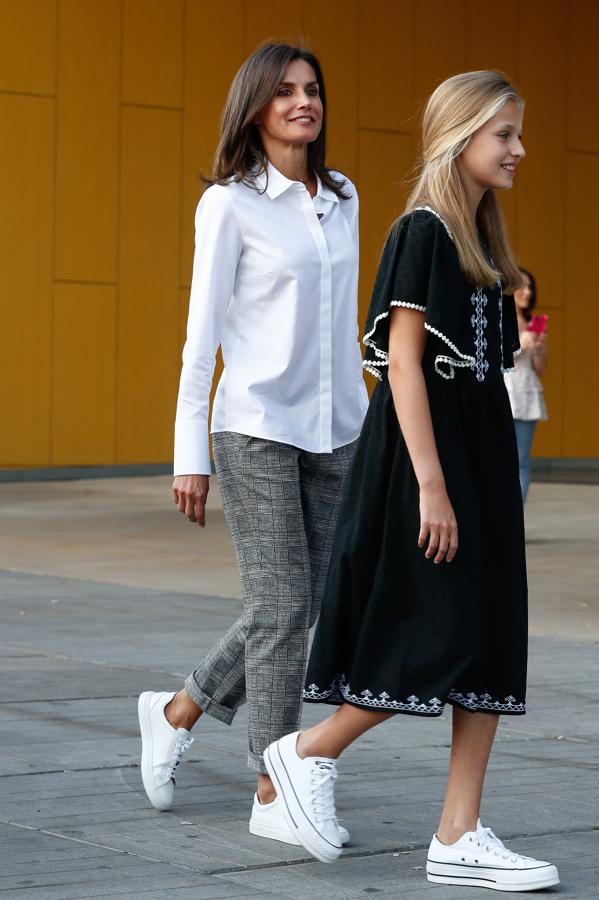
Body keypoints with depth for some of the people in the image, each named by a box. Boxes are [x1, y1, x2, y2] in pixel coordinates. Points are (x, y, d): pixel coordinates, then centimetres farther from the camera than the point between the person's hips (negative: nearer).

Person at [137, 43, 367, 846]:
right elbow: (203, 333, -5)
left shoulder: (342, 199, 11)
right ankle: (273, 795, 4)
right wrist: (190, 455, -7)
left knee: (299, 608, 8)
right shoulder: (230, 205, -5)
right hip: (257, 429, -6)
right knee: (283, 608, -6)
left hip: (333, 434, 6)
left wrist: (368, 421, 15)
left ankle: (178, 711, 29)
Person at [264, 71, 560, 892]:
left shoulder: (482, 239, 15)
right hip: (425, 453, -9)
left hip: (482, 451, 9)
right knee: (439, 638, -8)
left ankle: (460, 838, 6)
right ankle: (307, 754, 12)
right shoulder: (422, 233, -11)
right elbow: (403, 361, -17)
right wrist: (430, 483, -21)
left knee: (491, 644, 4)